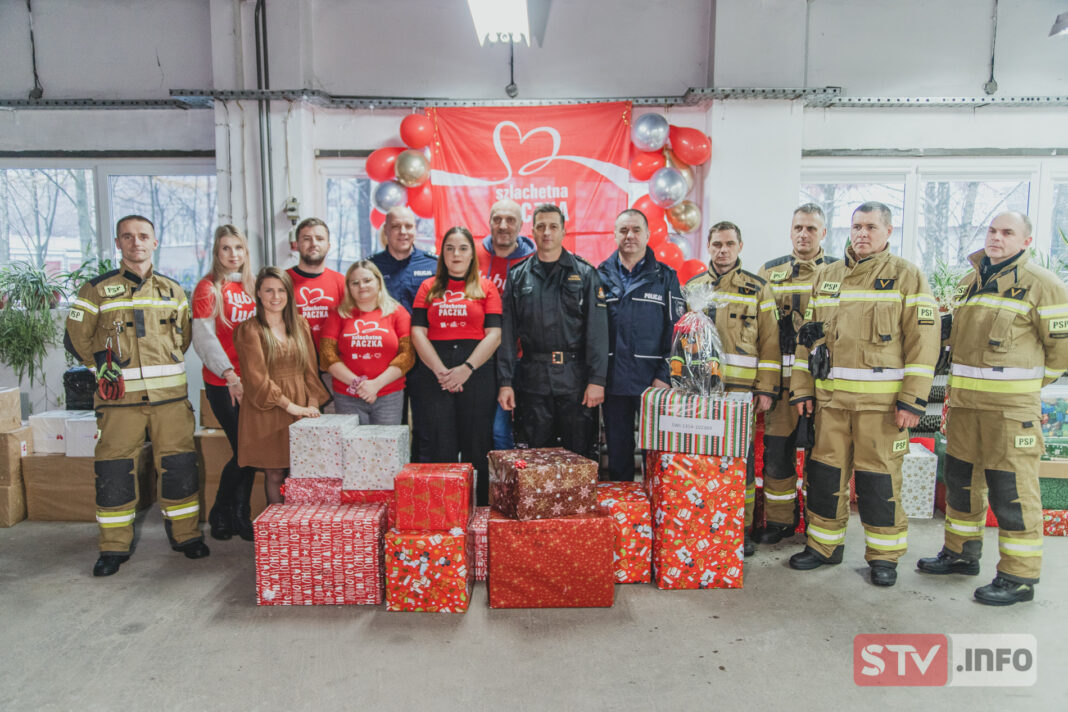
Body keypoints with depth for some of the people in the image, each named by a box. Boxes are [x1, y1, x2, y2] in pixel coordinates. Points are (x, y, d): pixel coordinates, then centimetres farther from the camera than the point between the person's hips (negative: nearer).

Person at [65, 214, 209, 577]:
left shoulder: (172, 290, 12)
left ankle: (186, 535, 16)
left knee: (179, 465, 3)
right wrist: (102, 365, 0)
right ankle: (114, 547, 14)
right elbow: (76, 338, 8)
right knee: (113, 470, 1)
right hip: (120, 397, -1)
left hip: (170, 395, 2)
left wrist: (165, 365, 11)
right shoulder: (97, 289, 5)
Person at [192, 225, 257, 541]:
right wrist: (230, 375, -20)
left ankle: (240, 518, 20)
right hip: (223, 383, -5)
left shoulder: (251, 286, 14)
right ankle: (221, 515, 16)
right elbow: (204, 338, -10)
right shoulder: (208, 288, -3)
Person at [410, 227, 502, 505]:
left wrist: (466, 368, -12)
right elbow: (418, 333, 4)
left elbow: (493, 335, 0)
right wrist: (440, 371, -9)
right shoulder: (428, 287, 14)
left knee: (477, 445, 1)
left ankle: (480, 510, 11)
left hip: (476, 373, -1)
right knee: (437, 447, -1)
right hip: (434, 373, 1)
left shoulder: (486, 287, 10)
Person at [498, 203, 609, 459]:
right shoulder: (518, 276, 11)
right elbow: (507, 333, 8)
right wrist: (505, 382, 1)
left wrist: (597, 380, -11)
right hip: (532, 380, 2)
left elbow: (597, 331, -2)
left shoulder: (585, 274, 4)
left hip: (575, 379, -1)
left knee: (581, 456, 2)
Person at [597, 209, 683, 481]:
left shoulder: (665, 277, 4)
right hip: (612, 382, 2)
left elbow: (676, 329, 0)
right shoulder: (600, 276, 8)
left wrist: (665, 376, -9)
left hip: (653, 382, -2)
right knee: (618, 452, 10)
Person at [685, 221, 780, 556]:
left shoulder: (758, 288, 6)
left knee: (741, 458, 2)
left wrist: (766, 388, -4)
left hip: (741, 388, -2)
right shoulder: (692, 287, 13)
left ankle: (743, 528, 13)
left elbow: (770, 342, 3)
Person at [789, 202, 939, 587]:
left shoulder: (907, 276, 0)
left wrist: (913, 399, -11)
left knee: (879, 475, 3)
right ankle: (825, 544, 25)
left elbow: (923, 341, -5)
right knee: (825, 469, 9)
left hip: (882, 398, -4)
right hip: (830, 395, 4)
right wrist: (802, 388, 8)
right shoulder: (826, 276, 12)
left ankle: (884, 555, 19)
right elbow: (807, 336, 14)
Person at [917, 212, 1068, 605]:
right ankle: (961, 553, 30)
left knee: (1011, 487, -4)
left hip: (1010, 403, -7)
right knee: (961, 477, 15)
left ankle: (1019, 577, 8)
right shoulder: (971, 281, 14)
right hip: (964, 399, 7)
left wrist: (1029, 383, 5)